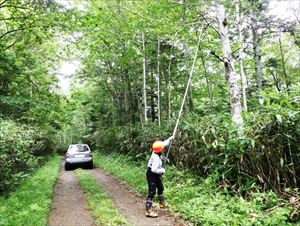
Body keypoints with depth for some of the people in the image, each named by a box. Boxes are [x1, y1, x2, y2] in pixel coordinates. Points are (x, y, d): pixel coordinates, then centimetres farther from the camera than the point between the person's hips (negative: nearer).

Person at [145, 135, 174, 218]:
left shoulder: (156, 152, -6)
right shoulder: (156, 158, -31)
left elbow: (163, 144, 12)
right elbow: (154, 169, -36)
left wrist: (170, 139, 14)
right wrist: (162, 170, -21)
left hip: (156, 175, 11)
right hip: (152, 175, -10)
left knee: (160, 188, 25)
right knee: (152, 192, -10)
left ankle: (162, 203, 45)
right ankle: (148, 211, -6)